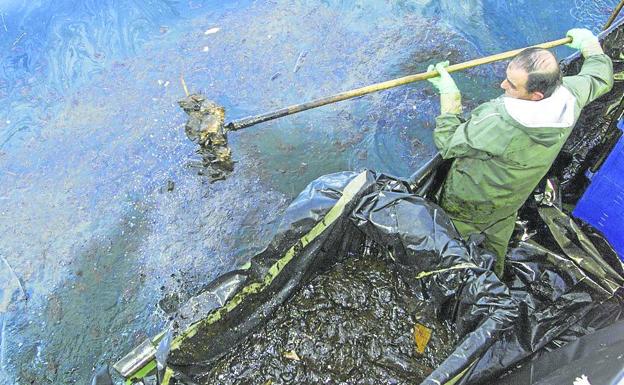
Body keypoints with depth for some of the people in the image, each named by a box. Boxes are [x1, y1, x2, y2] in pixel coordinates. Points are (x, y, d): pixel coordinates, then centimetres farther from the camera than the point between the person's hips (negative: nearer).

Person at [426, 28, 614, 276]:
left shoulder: (497, 125, -45)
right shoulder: (572, 94, -22)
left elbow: (447, 144, -30)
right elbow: (601, 78, 3)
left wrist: (448, 94, -25)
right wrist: (590, 44, 20)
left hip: (470, 202, -7)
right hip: (512, 201, 7)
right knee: (498, 242, 33)